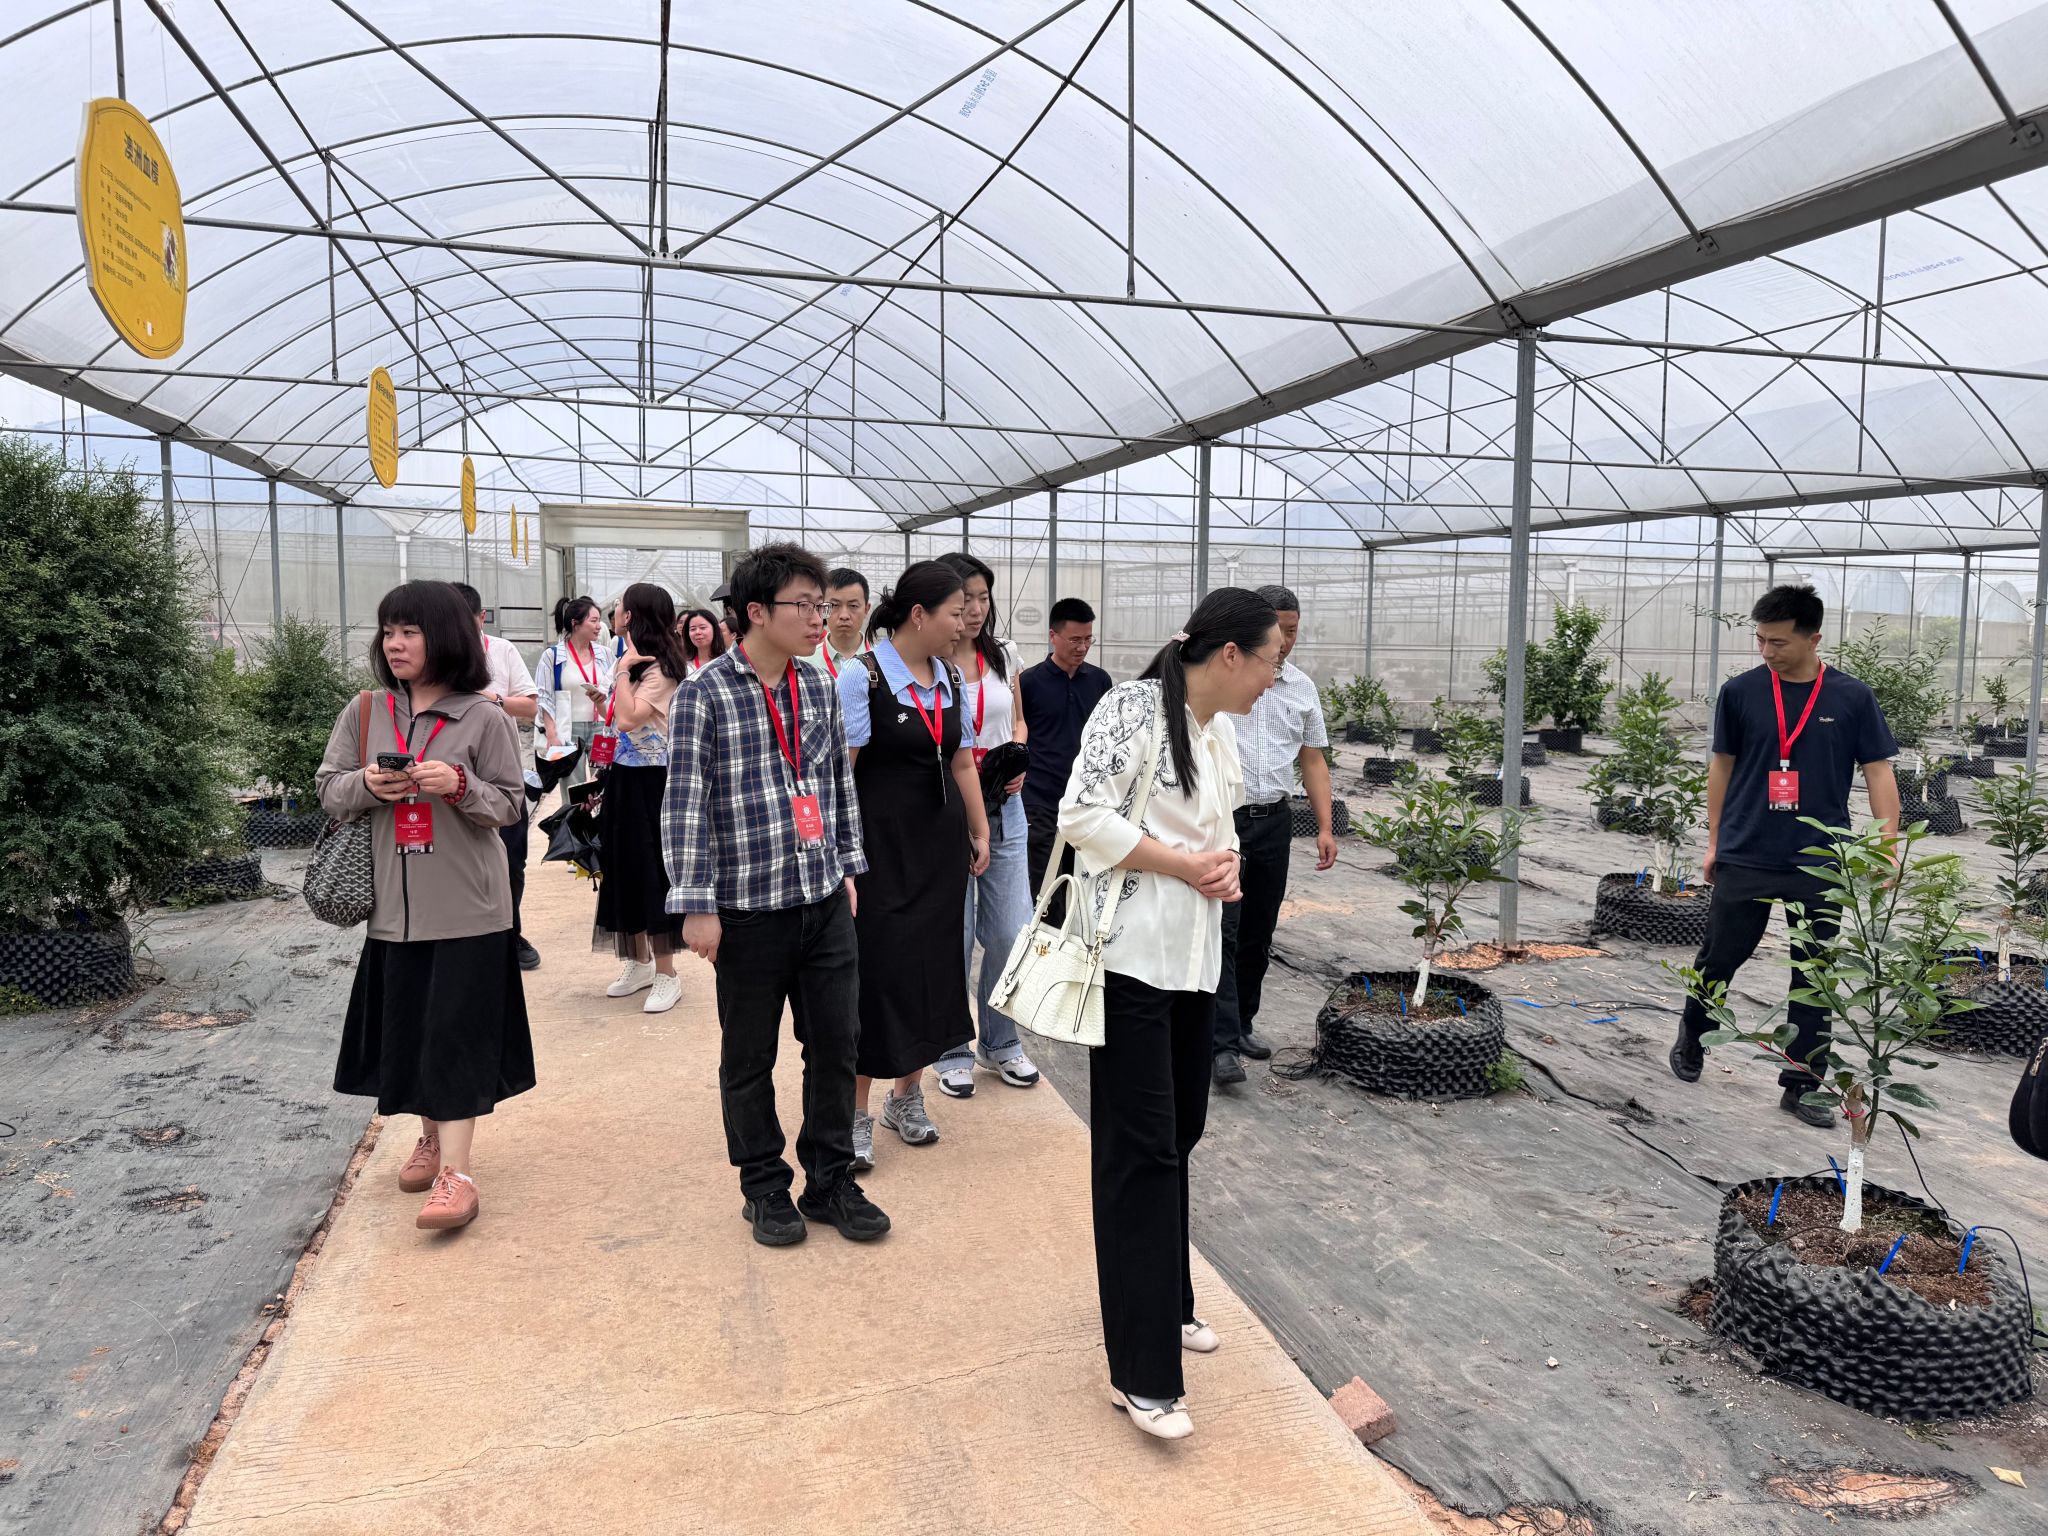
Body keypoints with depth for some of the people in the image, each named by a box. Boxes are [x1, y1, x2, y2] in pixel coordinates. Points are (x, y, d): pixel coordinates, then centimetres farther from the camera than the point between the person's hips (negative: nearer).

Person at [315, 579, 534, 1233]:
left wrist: (460, 785, -22)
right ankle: (432, 1136, 33)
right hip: (392, 904, 4)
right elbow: (329, 792, 8)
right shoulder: (364, 713, 5)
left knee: (457, 1032, -5)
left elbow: (511, 804, -4)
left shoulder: (484, 717, -5)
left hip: (466, 907, -4)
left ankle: (456, 1172, -2)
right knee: (405, 1028, 13)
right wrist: (367, 784, -13)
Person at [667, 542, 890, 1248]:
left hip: (826, 902, 5)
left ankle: (830, 1181, 27)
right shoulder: (704, 696, -10)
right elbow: (685, 806, -10)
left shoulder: (819, 687, 7)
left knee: (837, 1043, 10)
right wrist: (698, 905, -11)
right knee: (750, 1058, 10)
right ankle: (765, 1187, 28)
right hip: (750, 907, -5)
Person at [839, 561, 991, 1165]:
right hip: (881, 843, -6)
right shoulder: (862, 676, -12)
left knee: (932, 963, 11)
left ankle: (907, 1094, 27)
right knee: (876, 968, -3)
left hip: (941, 843, 6)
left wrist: (979, 832, 16)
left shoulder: (951, 678, 8)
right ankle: (856, 1112, 11)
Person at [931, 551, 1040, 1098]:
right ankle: (952, 1053, 21)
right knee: (953, 937, 3)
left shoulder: (1003, 656, 6)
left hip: (1004, 808, 5)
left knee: (1010, 933, 8)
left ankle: (1000, 1044, 28)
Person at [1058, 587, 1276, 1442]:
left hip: (1195, 957, 9)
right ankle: (1140, 1373, 2)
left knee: (1180, 1134, 17)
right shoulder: (1134, 709, -14)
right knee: (1140, 1149, -6)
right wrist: (1184, 864, -16)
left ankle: (1163, 1305, 35)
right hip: (1132, 955, -9)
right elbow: (1083, 815, -21)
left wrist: (1228, 864, 0)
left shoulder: (1221, 730, 12)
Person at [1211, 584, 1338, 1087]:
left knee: (1258, 935, 12)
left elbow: (1313, 761, 14)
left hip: (1275, 821, 5)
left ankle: (1240, 1025, 26)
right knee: (1223, 931, -10)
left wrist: (1325, 828, 7)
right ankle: (1223, 1044, -9)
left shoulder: (1302, 687, 10)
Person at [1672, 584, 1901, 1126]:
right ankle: (1691, 1037, 33)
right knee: (1719, 959, 8)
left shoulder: (1852, 697, -1)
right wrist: (1713, 842, 7)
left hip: (1820, 863, 0)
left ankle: (1801, 1085, 17)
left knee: (1814, 977, 6)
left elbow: (1879, 772, 1)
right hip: (1744, 858, 0)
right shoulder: (1740, 692, 0)